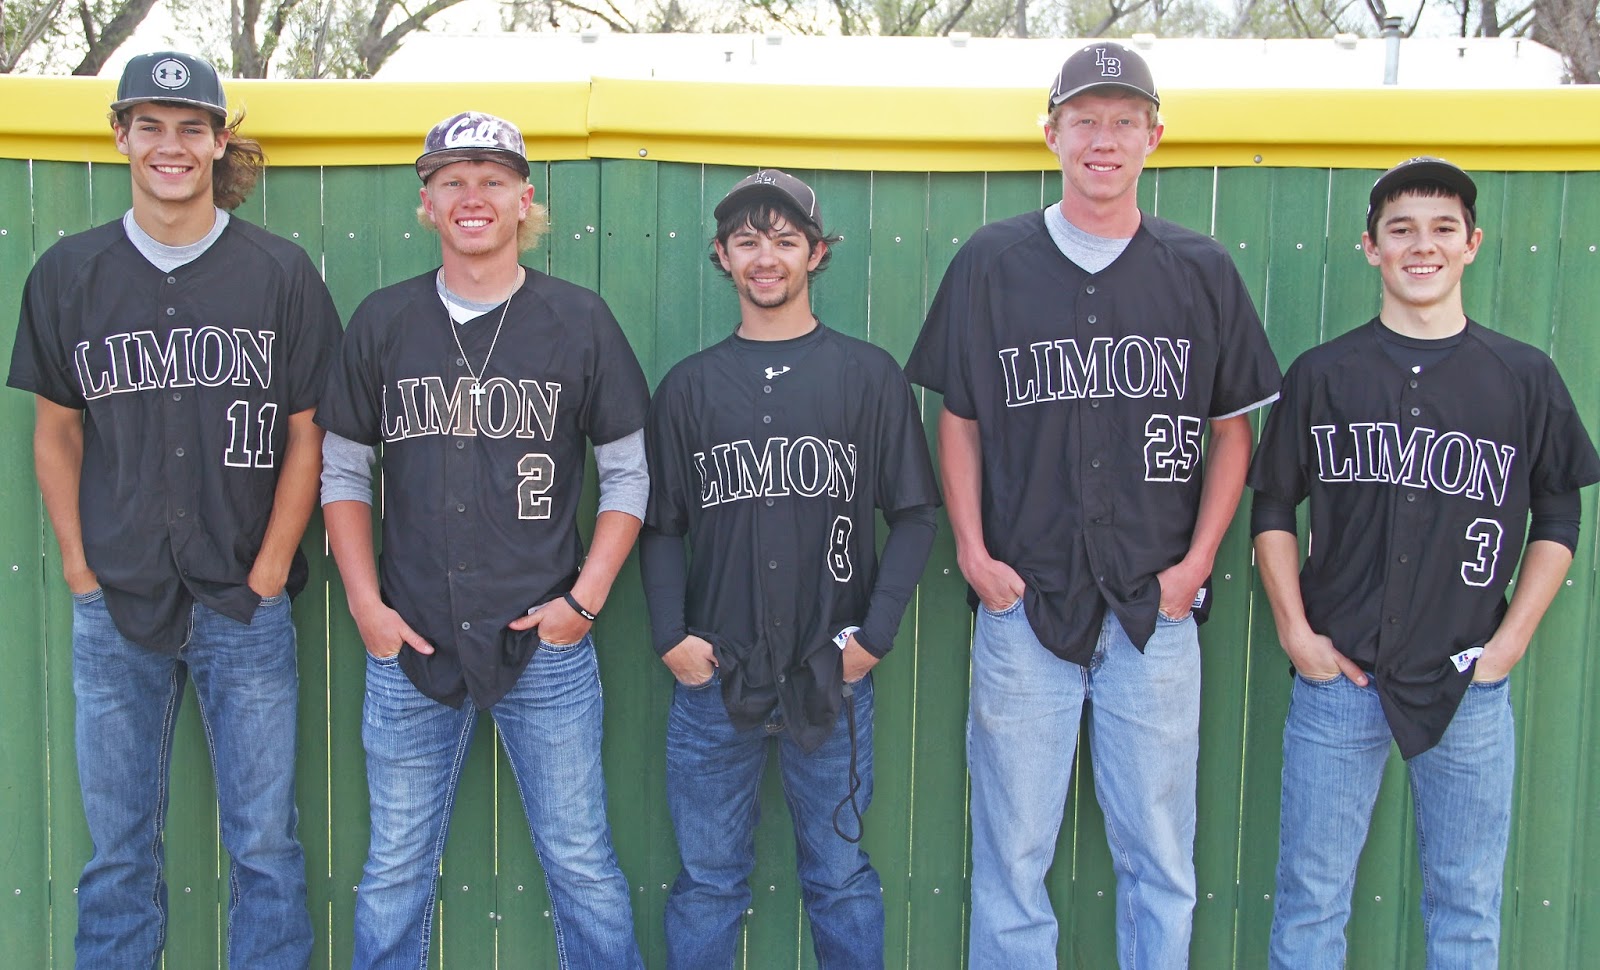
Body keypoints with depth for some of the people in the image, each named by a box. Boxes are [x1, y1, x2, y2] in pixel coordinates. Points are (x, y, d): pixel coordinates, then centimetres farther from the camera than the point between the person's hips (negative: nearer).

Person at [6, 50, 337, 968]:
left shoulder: (281, 272, 0)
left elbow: (307, 435, 0)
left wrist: (268, 574, -5)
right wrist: (80, 567, 2)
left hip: (244, 608, -1)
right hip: (114, 612, 2)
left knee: (265, 843, 6)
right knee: (119, 849, 12)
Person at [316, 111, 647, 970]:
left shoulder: (580, 321, 1)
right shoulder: (382, 322, 5)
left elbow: (628, 475, 4)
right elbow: (342, 471, 10)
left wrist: (584, 598, -5)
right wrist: (365, 604, 1)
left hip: (546, 646, -1)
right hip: (409, 644, 2)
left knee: (581, 865, 7)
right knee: (395, 872, 12)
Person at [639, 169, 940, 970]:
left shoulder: (870, 377, 4)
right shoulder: (689, 386, 8)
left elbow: (914, 516, 3)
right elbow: (660, 525, 8)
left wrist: (874, 634, -6)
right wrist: (671, 635, -5)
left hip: (831, 679, -1)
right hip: (711, 678, 1)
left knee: (840, 875, 9)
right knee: (706, 880, 9)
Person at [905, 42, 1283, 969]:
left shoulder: (1202, 270, 5)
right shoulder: (992, 261, 4)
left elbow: (1233, 427, 10)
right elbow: (960, 420, 8)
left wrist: (1198, 559, 0)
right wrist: (974, 553, -2)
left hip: (1156, 612, 1)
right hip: (1023, 603, 0)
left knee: (1161, 859, 10)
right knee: (1012, 855, 8)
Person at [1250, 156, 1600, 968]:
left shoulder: (1524, 378, 3)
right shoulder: (1322, 375, 2)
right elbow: (1272, 507, 7)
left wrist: (1511, 640, 0)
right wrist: (1294, 631, -2)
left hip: (1471, 686, 1)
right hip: (1337, 676, 0)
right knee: (1310, 897, 8)